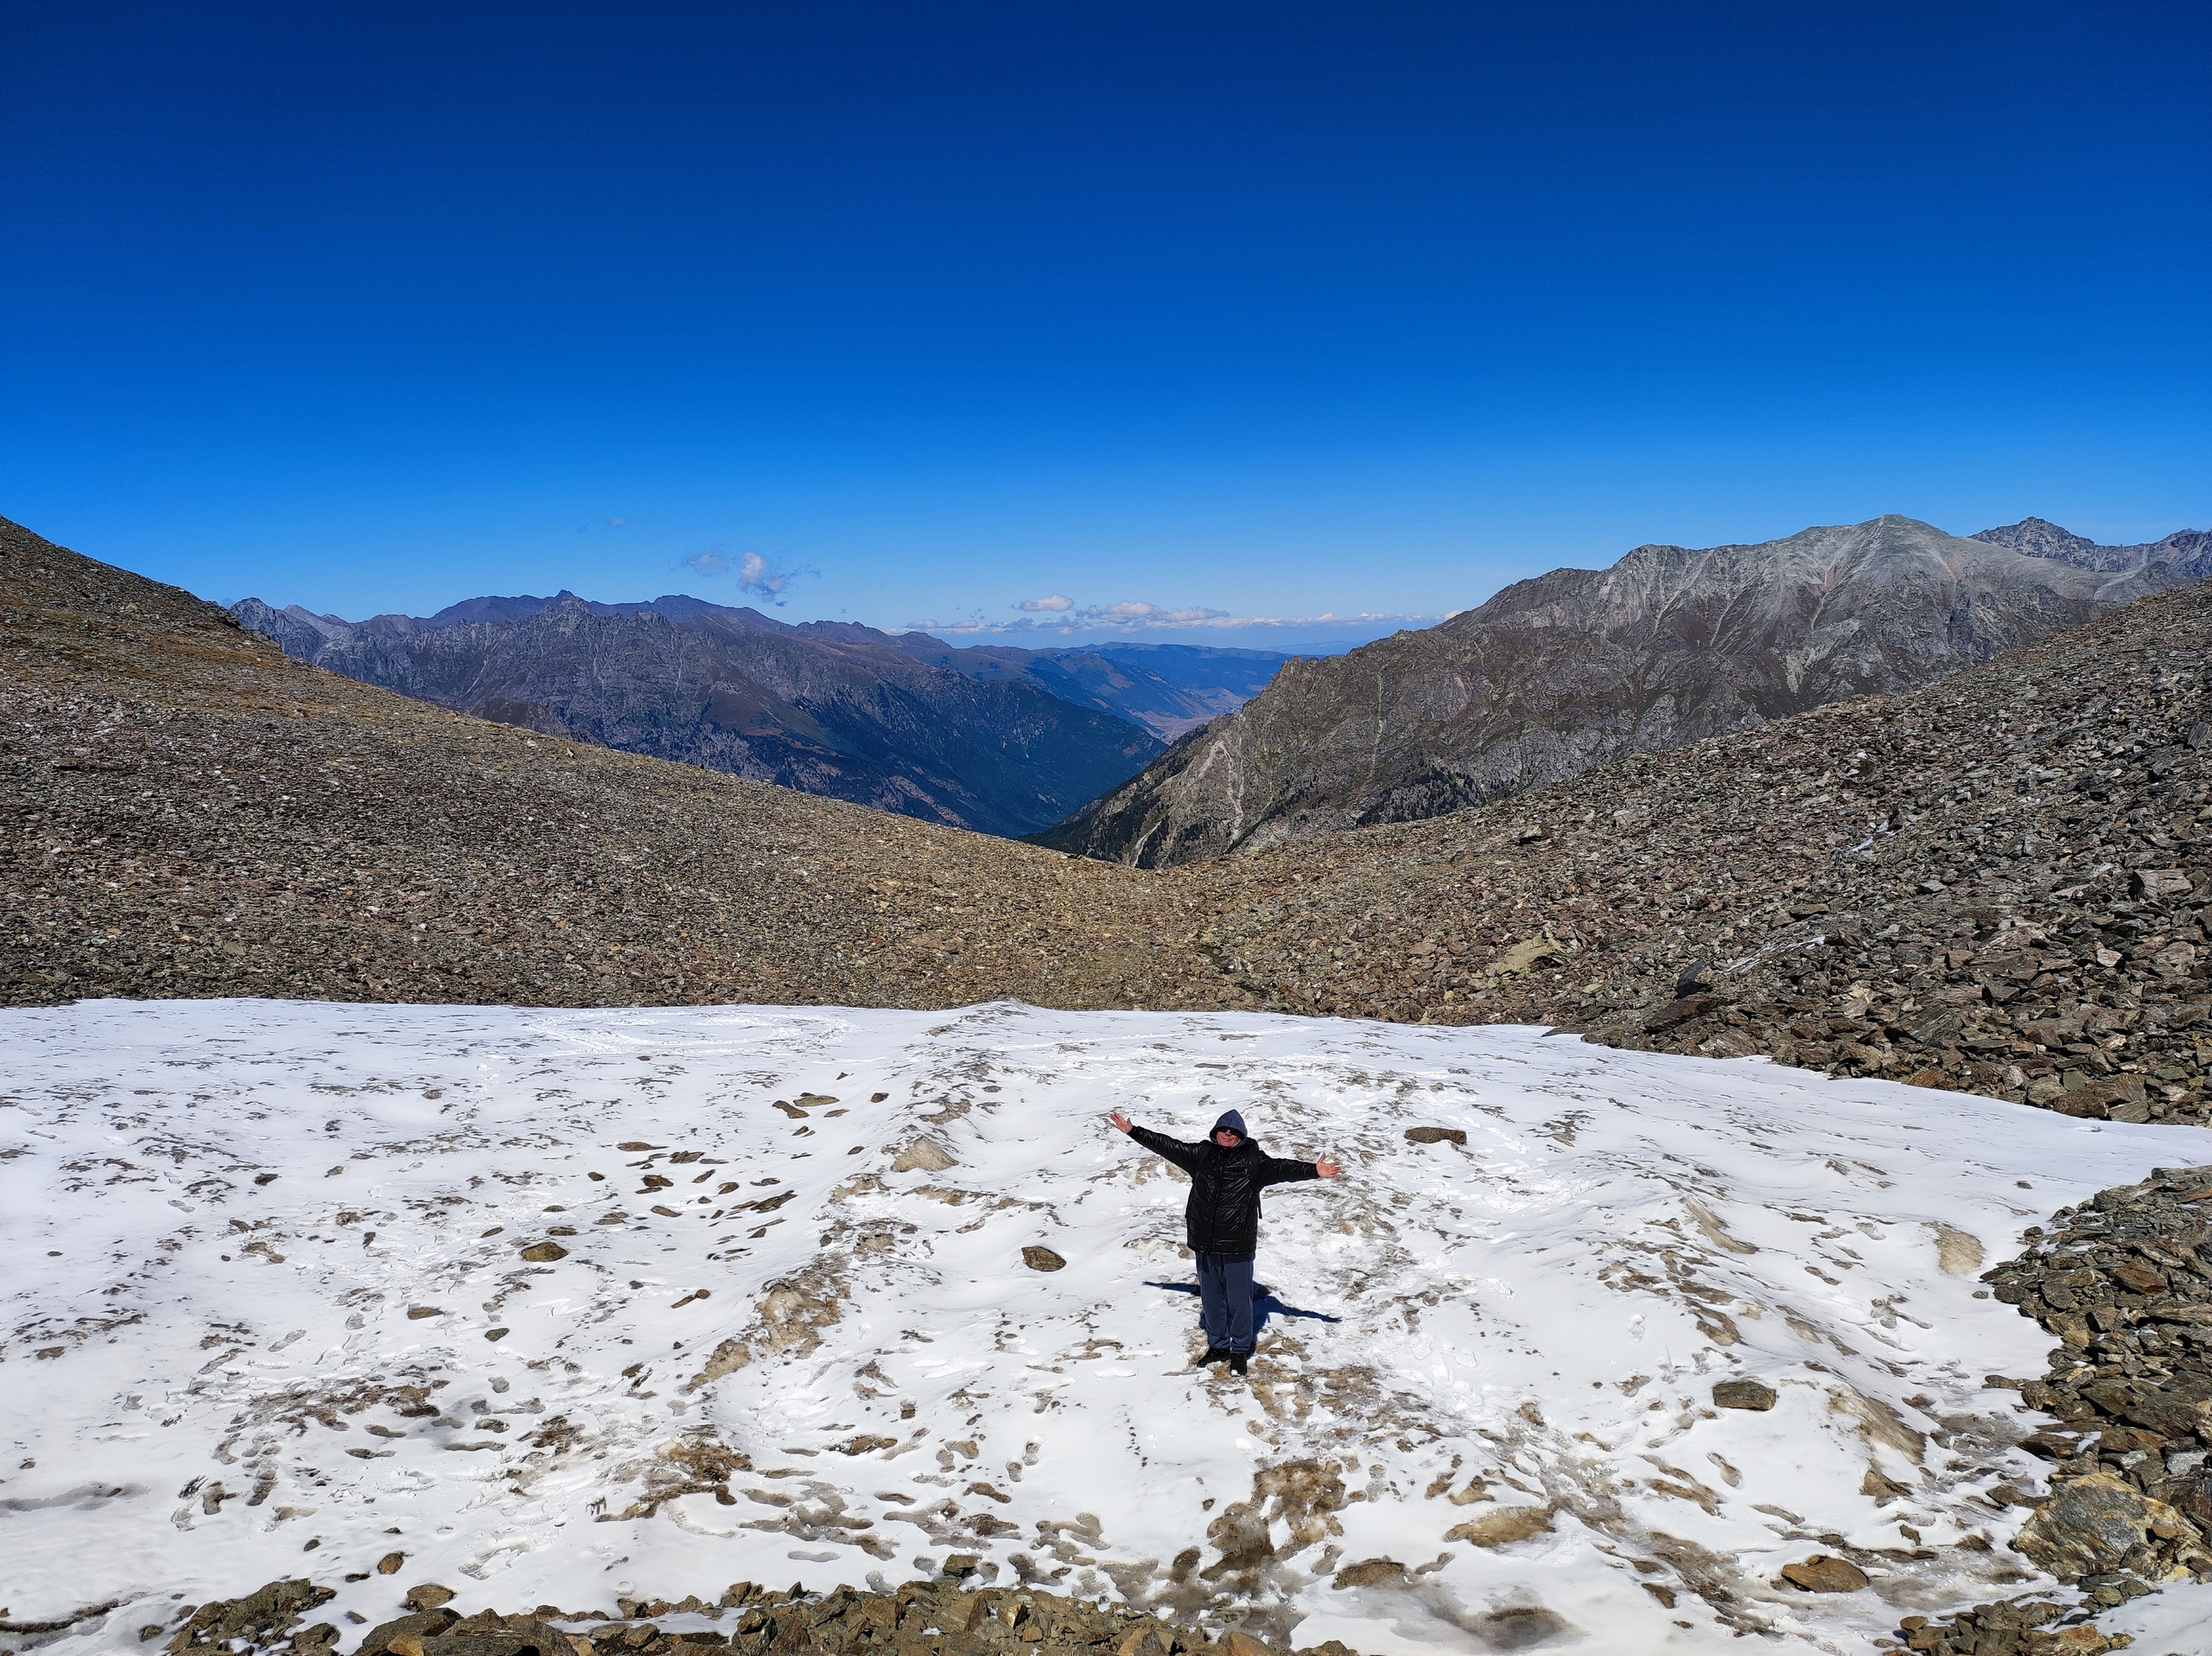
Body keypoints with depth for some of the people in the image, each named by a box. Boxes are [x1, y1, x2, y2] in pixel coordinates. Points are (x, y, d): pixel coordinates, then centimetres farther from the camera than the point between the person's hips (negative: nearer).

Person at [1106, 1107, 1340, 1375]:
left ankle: (1240, 1351, 24)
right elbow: (1167, 1146, 8)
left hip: (1238, 1245, -4)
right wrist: (1133, 1131, 8)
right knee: (1211, 1298, 17)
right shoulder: (1201, 1154, 4)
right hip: (1205, 1243, 4)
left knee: (1238, 1300, 6)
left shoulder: (1253, 1161, -6)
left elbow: (1281, 1168, -18)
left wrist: (1314, 1170, -34)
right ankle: (1217, 1346, 34)